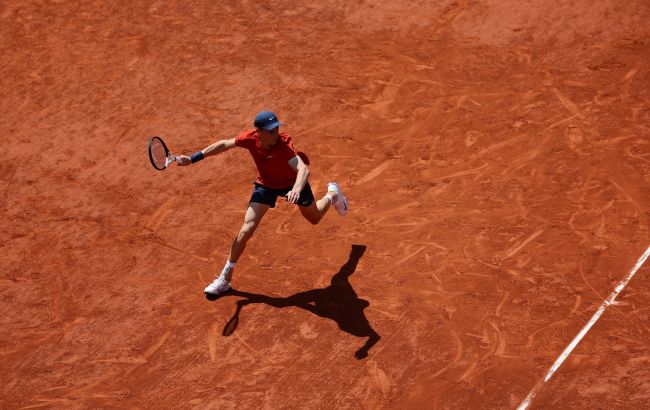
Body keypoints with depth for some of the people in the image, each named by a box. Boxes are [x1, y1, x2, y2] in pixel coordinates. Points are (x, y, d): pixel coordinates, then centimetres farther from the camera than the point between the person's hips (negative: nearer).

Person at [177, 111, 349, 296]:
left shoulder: (283, 145, -40)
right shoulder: (250, 138, -28)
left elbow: (303, 169, -54)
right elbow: (224, 144, -9)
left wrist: (297, 189, -74)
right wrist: (193, 158, -8)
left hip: (293, 182, -2)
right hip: (266, 184, 2)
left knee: (315, 218, 22)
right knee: (247, 229, -11)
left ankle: (333, 194, 57)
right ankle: (225, 277, 4)